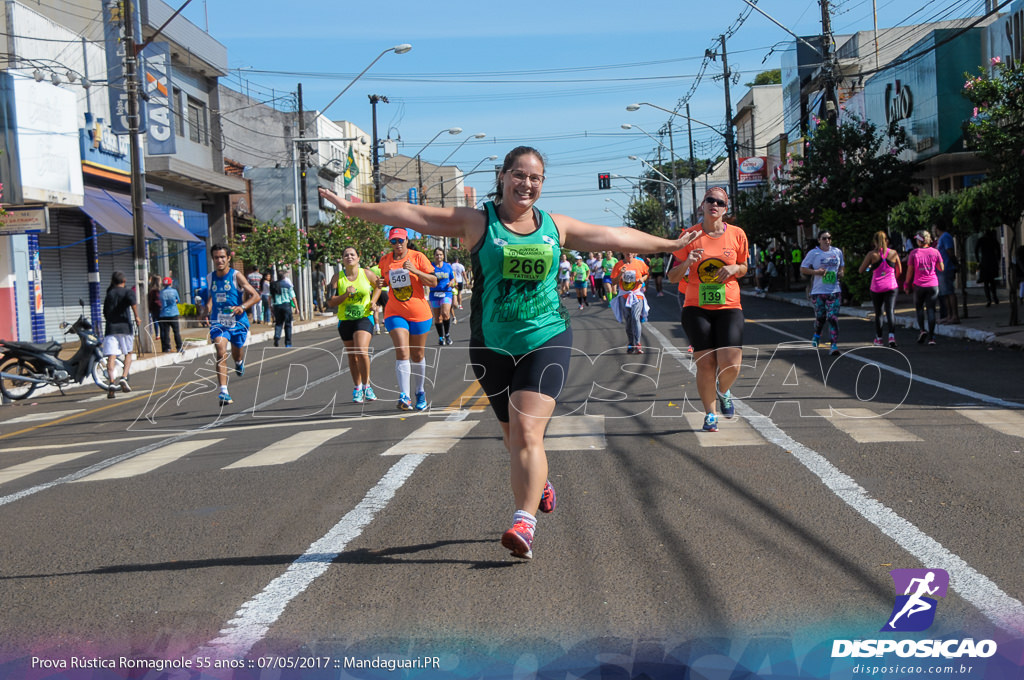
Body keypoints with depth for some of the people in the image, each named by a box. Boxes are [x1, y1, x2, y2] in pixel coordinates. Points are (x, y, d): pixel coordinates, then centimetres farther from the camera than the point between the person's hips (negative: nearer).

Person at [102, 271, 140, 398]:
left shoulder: (109, 294, 18)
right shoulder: (128, 291, 5)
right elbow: (132, 300, -18)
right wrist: (136, 316, -15)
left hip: (110, 328, 2)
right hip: (125, 326, -2)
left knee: (111, 357, -7)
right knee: (128, 354, 15)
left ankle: (111, 382, -25)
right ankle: (124, 378, -4)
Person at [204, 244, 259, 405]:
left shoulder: (236, 275, -9)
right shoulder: (210, 277, 4)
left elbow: (255, 295, -12)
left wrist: (242, 307, -27)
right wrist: (208, 307, 9)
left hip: (238, 321, -1)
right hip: (218, 322, 1)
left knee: (237, 355, 16)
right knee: (221, 353, -20)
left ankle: (240, 362, 56)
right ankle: (223, 391, -26)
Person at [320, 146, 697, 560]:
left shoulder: (556, 227, 9)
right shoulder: (477, 222, 2)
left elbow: (615, 236, 19)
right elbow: (411, 215, -2)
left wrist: (669, 244, 25)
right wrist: (351, 208, -5)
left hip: (546, 340, -1)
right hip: (492, 346, 1)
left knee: (527, 432, -16)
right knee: (513, 436, 12)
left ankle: (524, 524, -18)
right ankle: (539, 484, 42)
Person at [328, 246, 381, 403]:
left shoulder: (367, 274, -3)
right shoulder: (337, 278, -3)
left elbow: (378, 286, 18)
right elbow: (330, 302, -6)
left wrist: (373, 301, 3)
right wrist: (345, 295, -21)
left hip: (364, 318, -2)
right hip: (345, 320, 2)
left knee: (362, 352, -20)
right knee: (352, 356, 10)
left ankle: (366, 386, -3)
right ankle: (357, 388, 25)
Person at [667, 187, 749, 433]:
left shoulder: (736, 234, 3)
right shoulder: (689, 235, -1)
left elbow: (743, 268, 17)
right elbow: (673, 277, 2)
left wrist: (733, 268, -6)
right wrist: (686, 262, -19)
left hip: (729, 307, 1)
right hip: (697, 308, -1)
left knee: (731, 364, -10)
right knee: (705, 364, -3)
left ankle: (723, 391, 25)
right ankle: (710, 415, 15)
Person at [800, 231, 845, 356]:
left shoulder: (837, 252, 9)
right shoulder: (813, 253, -1)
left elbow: (842, 266, 25)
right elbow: (803, 269, -1)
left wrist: (841, 272, 3)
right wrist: (816, 272, -16)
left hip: (835, 291, 1)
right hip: (819, 291, -1)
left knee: (833, 317, -8)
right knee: (820, 316, 9)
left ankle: (834, 345, -10)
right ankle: (817, 335, 41)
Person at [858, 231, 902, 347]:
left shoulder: (872, 254, -3)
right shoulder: (894, 253, 2)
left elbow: (861, 270, 0)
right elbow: (899, 271, 13)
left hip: (876, 288, 0)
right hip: (891, 287, 0)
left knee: (878, 313, 14)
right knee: (890, 311, -6)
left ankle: (878, 338, 23)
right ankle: (892, 335, -27)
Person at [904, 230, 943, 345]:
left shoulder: (914, 253, -5)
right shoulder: (935, 252, -1)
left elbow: (910, 271, -1)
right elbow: (941, 268, 6)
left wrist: (907, 284, 11)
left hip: (919, 285, -1)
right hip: (933, 284, 1)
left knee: (919, 307, 17)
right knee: (931, 309, 3)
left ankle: (922, 330, -2)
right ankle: (931, 337, -1)